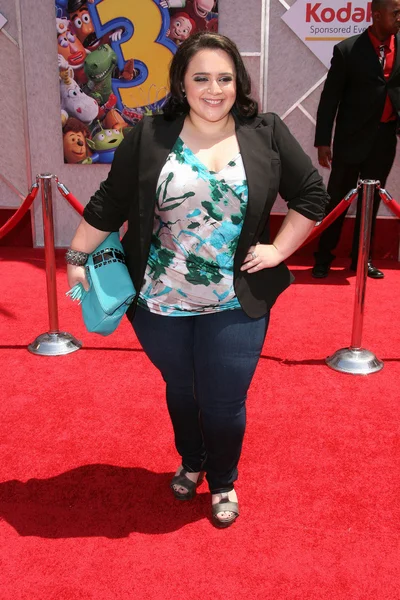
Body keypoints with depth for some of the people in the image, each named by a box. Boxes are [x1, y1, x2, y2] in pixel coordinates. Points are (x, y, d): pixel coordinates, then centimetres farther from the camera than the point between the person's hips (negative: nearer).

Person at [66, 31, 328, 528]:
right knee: (181, 390, 20)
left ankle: (223, 482, 37)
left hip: (234, 305, 0)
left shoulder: (267, 134, -3)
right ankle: (190, 463, 49)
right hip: (159, 302, 1)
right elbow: (110, 202, 1)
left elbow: (312, 193, 4)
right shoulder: (149, 137, -4)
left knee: (225, 404, 7)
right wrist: (77, 257, 2)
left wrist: (279, 249, -4)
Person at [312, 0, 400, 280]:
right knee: (338, 199, 4)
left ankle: (361, 258, 23)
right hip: (353, 136, -3)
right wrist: (323, 141, -8)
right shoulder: (347, 49, -6)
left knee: (371, 200, 11)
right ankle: (324, 257, 16)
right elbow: (330, 98, -5)